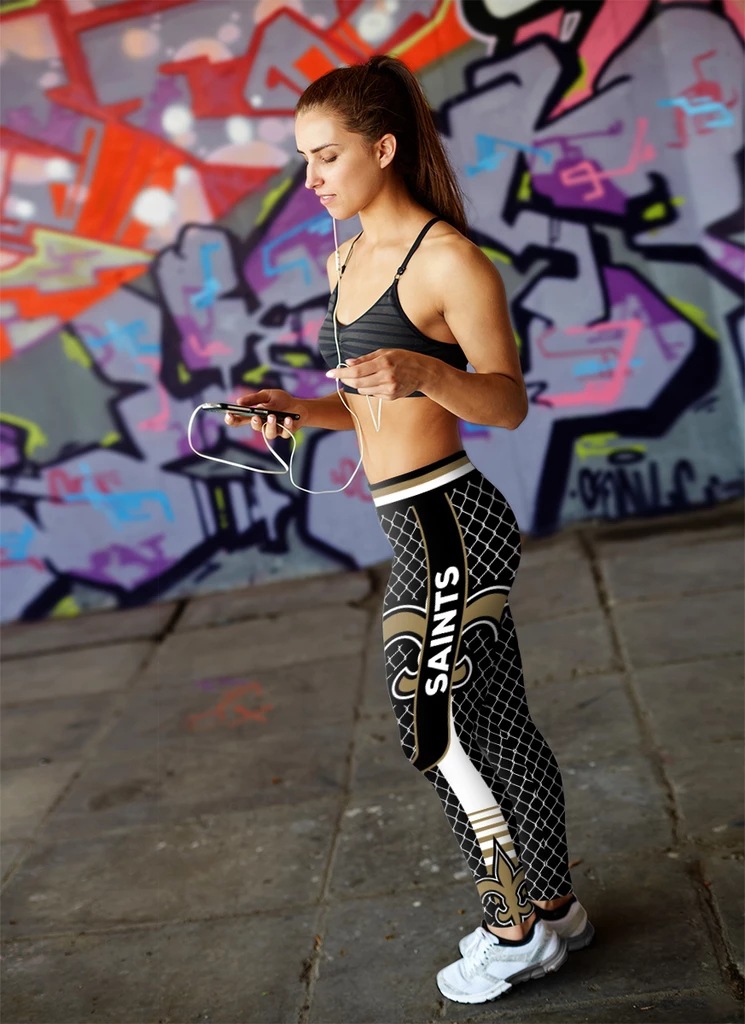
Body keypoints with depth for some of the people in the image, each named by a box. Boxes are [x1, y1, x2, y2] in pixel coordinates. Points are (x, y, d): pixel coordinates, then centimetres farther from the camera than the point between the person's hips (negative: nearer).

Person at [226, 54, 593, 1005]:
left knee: (435, 725, 0)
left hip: (449, 524, -9)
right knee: (495, 723, 17)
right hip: (421, 528, 9)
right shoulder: (346, 261, 13)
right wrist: (298, 410, 4)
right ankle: (554, 909, 34)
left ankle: (517, 930, 21)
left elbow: (507, 401, -12)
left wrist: (422, 368, -29)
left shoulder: (450, 260, -13)